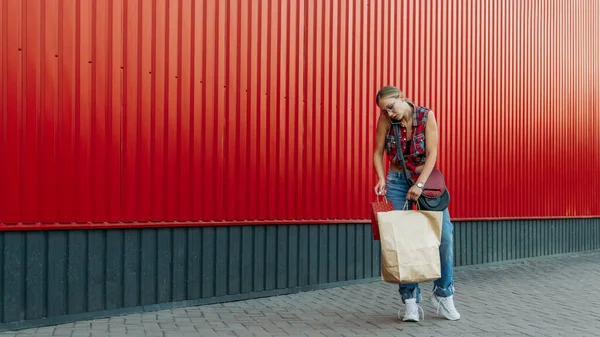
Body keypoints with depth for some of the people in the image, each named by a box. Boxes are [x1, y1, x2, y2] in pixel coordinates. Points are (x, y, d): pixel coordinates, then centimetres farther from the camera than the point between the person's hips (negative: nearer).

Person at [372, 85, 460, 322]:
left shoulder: (426, 116, -14)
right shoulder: (386, 120, -10)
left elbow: (432, 153, -17)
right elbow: (378, 152, -4)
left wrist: (420, 184, -27)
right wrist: (381, 179, -20)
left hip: (426, 177, 0)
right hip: (397, 181, 1)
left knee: (444, 234, -7)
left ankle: (443, 294, 8)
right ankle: (410, 299, 3)